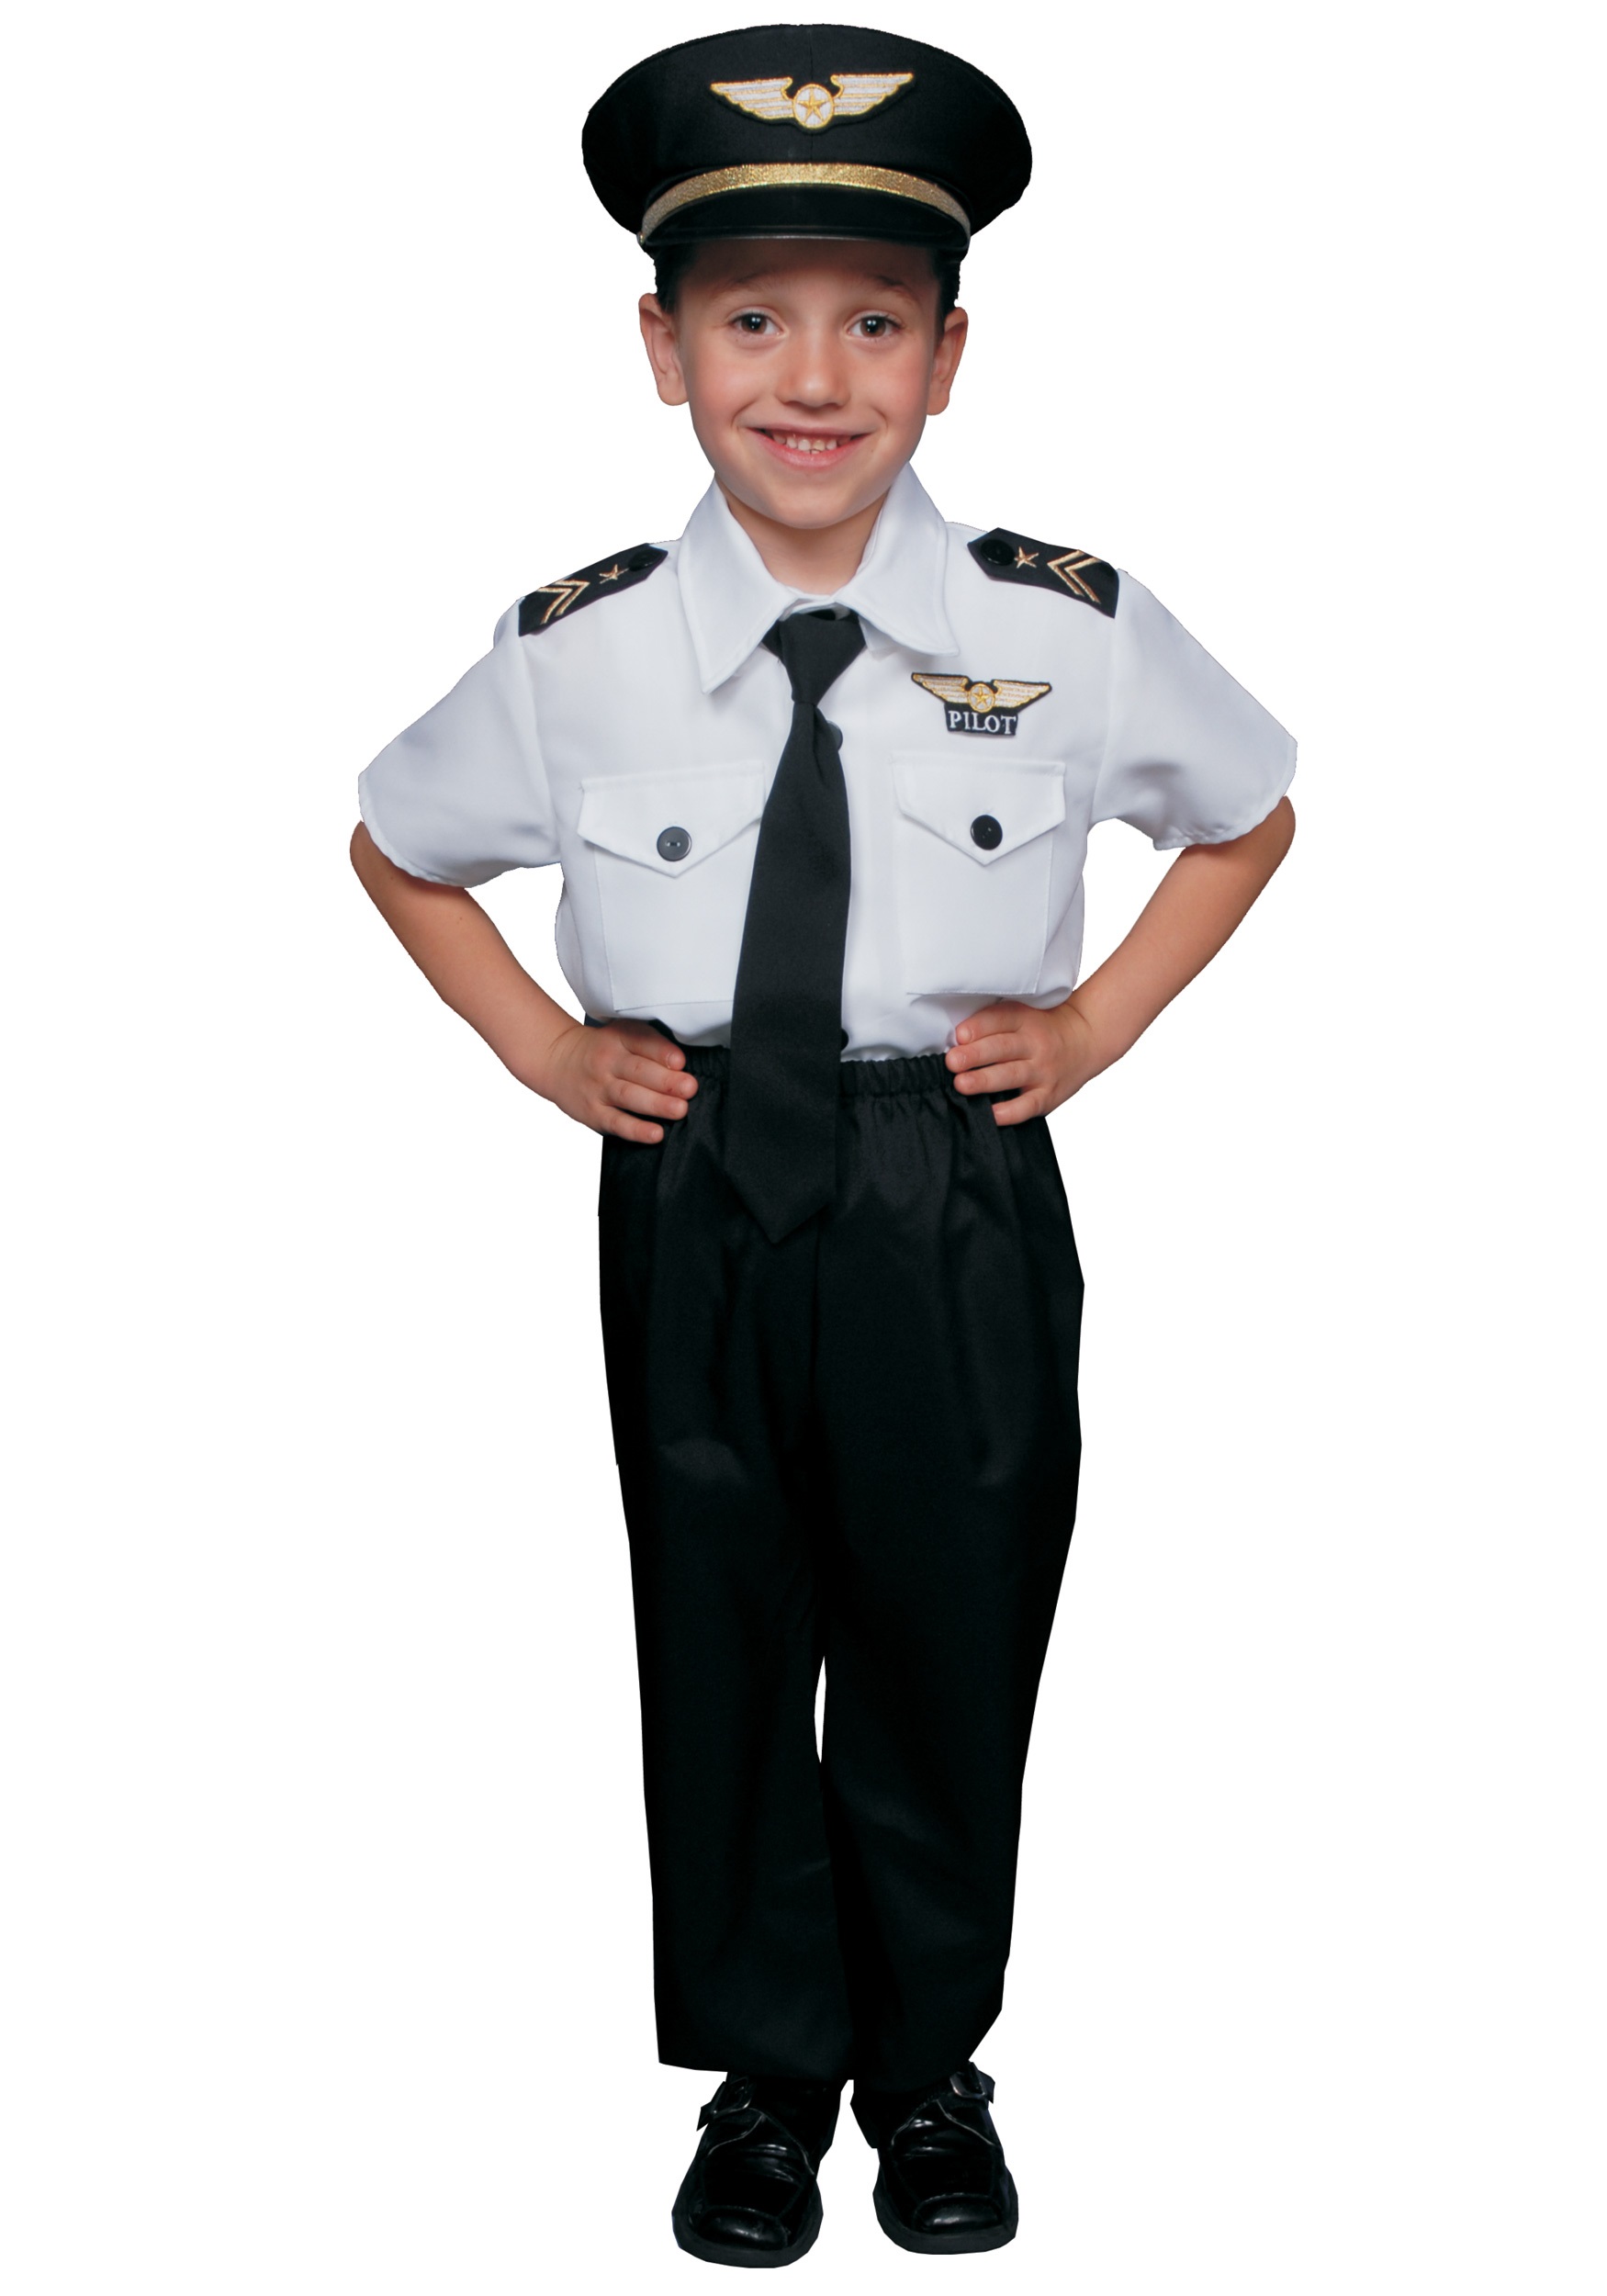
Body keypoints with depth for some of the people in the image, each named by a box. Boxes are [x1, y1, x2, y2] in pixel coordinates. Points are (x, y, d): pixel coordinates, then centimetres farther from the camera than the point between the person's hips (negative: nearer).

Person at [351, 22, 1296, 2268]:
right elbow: (397, 847, 11)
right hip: (693, 1216, 1)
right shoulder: (575, 652, -8)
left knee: (951, 1653, 14)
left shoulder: (1073, 634, -10)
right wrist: (546, 1048, 2)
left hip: (964, 1219, 0)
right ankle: (768, 2071, 36)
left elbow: (1250, 818, 10)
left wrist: (1097, 1021, 1)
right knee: (723, 1655, 13)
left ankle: (932, 2062, 38)